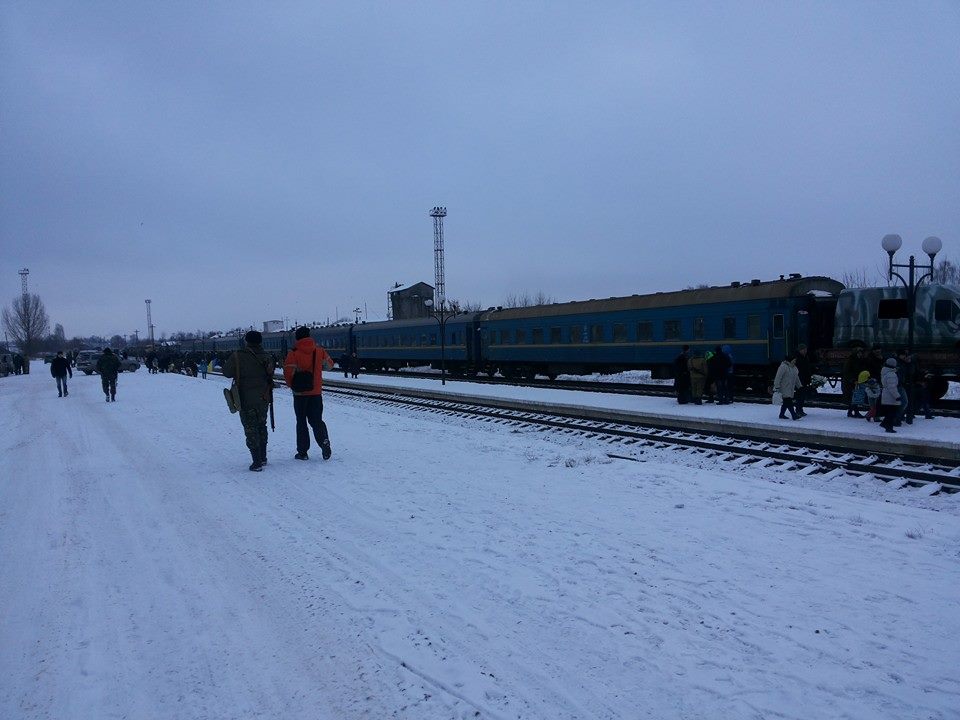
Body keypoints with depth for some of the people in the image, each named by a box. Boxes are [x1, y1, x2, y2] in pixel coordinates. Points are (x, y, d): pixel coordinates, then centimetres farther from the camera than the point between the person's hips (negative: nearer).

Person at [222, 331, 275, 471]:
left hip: (246, 400, -4)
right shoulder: (267, 358, -2)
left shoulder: (238, 357, -14)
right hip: (264, 399, 4)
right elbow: (270, 376, 5)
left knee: (251, 429, 2)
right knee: (261, 426, 19)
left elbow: (227, 372, -6)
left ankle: (257, 462, -1)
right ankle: (263, 458, 27)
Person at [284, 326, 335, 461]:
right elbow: (329, 365, 12)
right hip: (316, 392, 3)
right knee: (317, 420, 11)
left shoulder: (293, 353, -12)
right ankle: (324, 442, -12)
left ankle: (302, 452, 10)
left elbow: (288, 373, -16)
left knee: (301, 422, 8)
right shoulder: (319, 351, -1)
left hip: (300, 393, -2)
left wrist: (291, 385, 2)